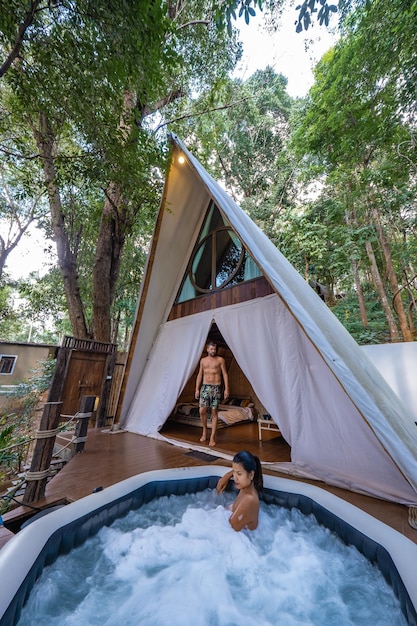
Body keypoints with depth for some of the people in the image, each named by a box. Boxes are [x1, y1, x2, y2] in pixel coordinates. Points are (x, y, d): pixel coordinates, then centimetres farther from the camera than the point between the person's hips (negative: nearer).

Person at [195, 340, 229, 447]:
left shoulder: (220, 360, 0)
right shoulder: (203, 360, 9)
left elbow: (225, 374, -2)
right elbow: (200, 375, 11)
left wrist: (226, 389, -8)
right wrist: (197, 389, 7)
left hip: (216, 388, -2)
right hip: (205, 387, 3)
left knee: (214, 412, 1)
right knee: (202, 411, 0)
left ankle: (212, 437, 13)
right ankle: (204, 431, 25)